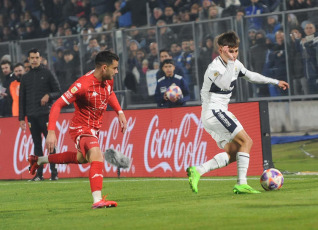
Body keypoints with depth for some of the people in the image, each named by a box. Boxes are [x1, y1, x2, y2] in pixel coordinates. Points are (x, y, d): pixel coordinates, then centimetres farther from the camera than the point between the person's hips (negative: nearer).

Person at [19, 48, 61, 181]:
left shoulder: (47, 74, 6)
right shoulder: (26, 78, 16)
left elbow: (58, 93, 5)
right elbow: (21, 99, 17)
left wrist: (49, 96, -16)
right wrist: (21, 118, 11)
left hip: (45, 114, -4)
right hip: (31, 116, 4)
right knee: (37, 144, 3)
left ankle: (54, 172, -5)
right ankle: (39, 174, 4)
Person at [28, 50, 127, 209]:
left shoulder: (108, 80, -5)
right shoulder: (83, 84, -30)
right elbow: (57, 105, -27)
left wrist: (119, 112, 9)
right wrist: (51, 132, -34)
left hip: (94, 129, 9)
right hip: (81, 129, -9)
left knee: (82, 158, 30)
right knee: (97, 157, -31)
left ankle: (39, 160, 48)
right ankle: (97, 200, -39)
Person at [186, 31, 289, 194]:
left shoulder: (235, 64, 12)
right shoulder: (214, 67, -16)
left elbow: (251, 76, 29)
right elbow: (225, 84, -35)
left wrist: (275, 82, 33)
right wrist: (229, 61, -33)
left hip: (212, 116, 10)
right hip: (214, 112, -10)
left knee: (232, 153, 2)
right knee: (246, 141, -13)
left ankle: (198, 170, -6)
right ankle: (241, 184, -17)